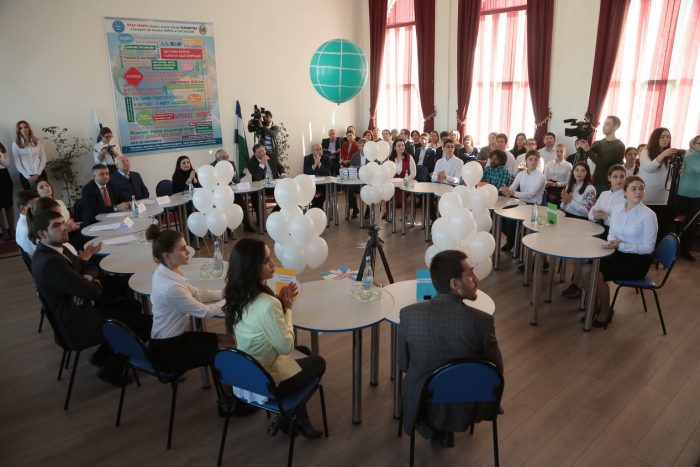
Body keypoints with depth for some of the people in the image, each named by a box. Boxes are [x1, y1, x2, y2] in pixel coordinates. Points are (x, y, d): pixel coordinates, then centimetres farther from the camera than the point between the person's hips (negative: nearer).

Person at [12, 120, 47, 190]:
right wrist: (28, 177, -10)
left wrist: (37, 174, -8)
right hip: (25, 176, -1)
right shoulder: (15, 144, -1)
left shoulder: (37, 142, 3)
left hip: (40, 174, 1)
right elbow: (17, 163, -2)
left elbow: (43, 159, 1)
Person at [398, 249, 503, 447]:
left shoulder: (409, 314, -20)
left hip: (421, 408, 1)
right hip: (466, 410, 0)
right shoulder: (482, 321, -24)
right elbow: (496, 371, -8)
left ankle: (434, 428, 33)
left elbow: (403, 364, -6)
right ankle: (444, 432, 39)